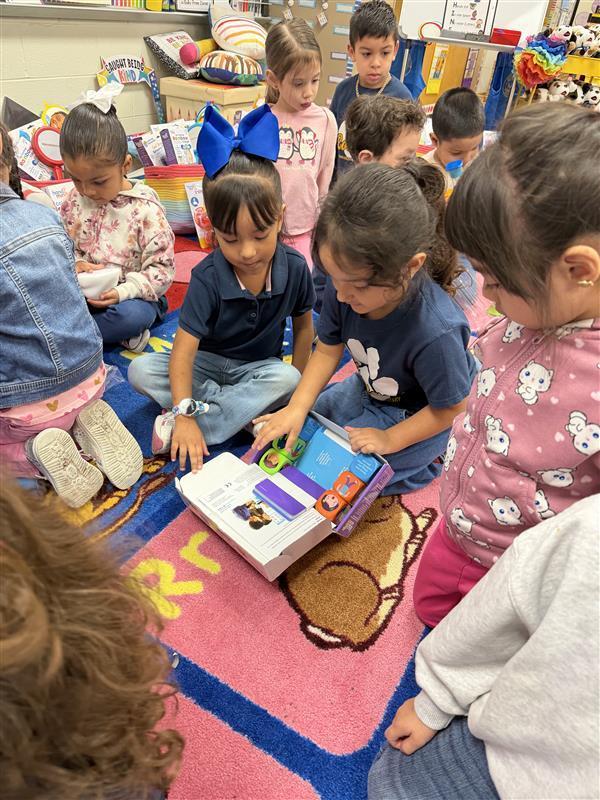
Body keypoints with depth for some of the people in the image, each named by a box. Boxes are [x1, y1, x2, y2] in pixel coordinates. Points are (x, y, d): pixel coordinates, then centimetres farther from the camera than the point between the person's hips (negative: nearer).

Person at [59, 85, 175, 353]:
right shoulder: (75, 201, 2)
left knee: (134, 315, -37)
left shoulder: (145, 209, -13)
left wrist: (123, 292, -27)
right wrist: (73, 263, -11)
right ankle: (116, 332, -17)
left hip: (131, 296, -4)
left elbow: (162, 269, -14)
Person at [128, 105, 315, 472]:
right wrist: (185, 415, -35)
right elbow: (183, 352, -27)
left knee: (286, 379, -33)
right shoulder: (208, 278, -23)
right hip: (207, 363, 0)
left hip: (259, 367, 1)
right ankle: (247, 409, -25)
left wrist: (296, 383, -3)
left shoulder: (295, 267, -16)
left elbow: (303, 324, 1)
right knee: (141, 370, -22)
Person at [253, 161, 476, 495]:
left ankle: (426, 460, 10)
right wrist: (297, 408, -18)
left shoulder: (435, 332, -41)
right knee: (301, 429, 18)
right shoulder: (346, 282, -25)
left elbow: (450, 407, -22)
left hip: (416, 414, -6)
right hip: (367, 389, 7)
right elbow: (328, 349, -9)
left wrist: (389, 440, -18)